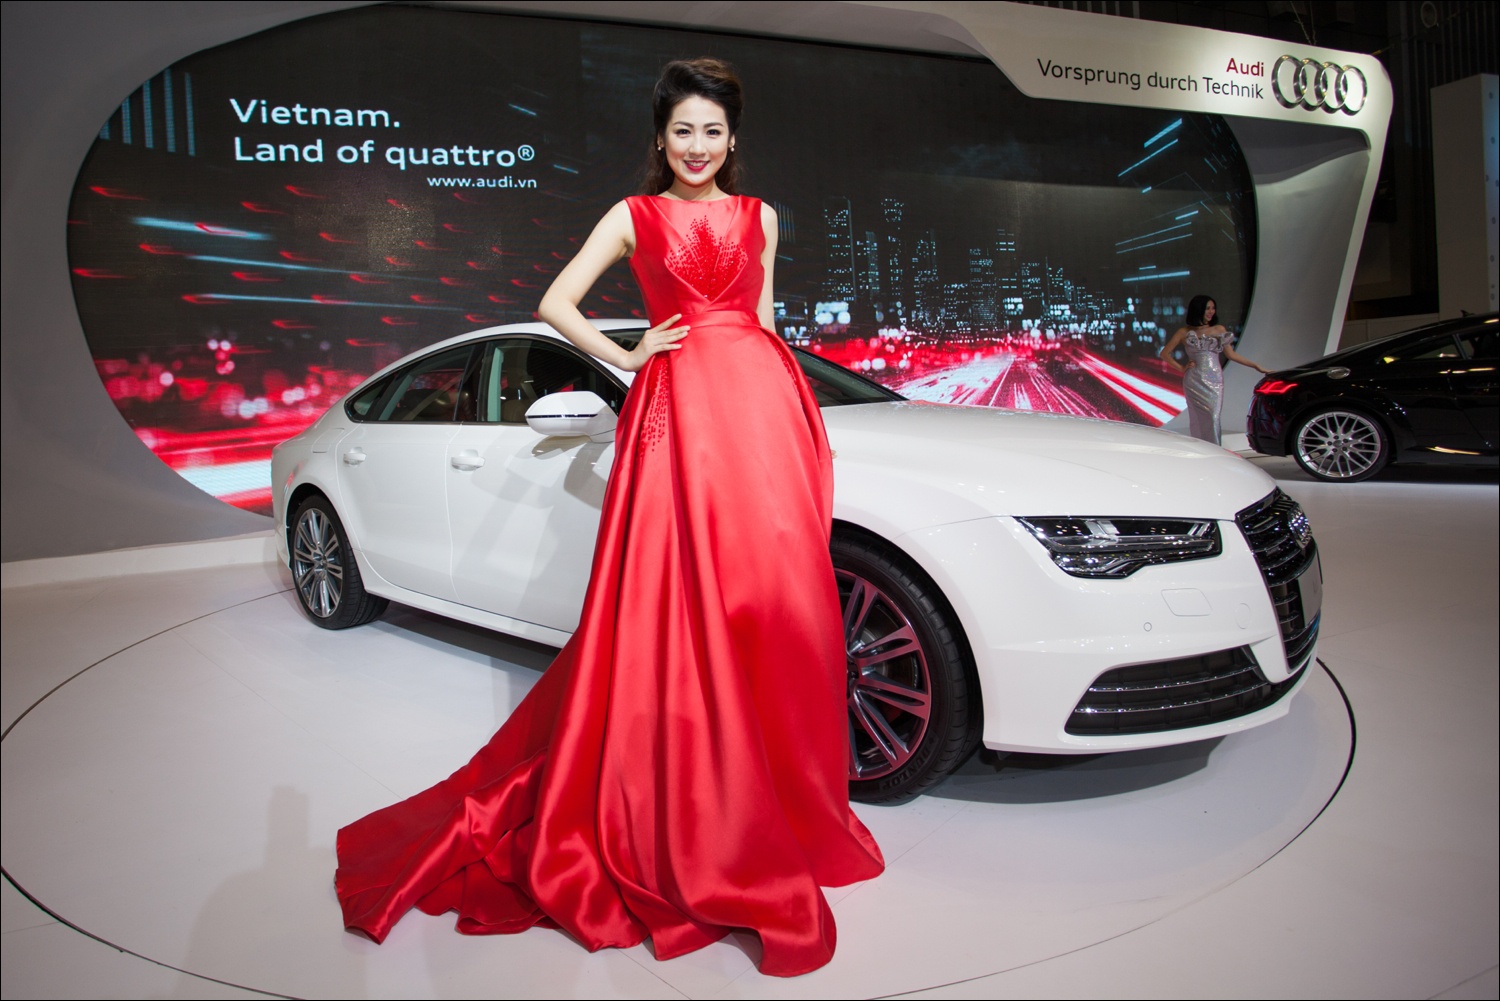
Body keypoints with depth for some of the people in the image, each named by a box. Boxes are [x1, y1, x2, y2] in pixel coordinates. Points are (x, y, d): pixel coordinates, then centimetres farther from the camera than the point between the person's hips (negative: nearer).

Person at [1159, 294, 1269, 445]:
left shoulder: (1220, 330, 13)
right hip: (1194, 381, -2)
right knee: (1200, 420, -6)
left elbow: (1230, 354, 17)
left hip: (1215, 381, 2)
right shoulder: (1184, 332, 7)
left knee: (1214, 419, -7)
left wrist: (1256, 366, 15)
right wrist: (1181, 368, -2)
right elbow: (1165, 353, 8)